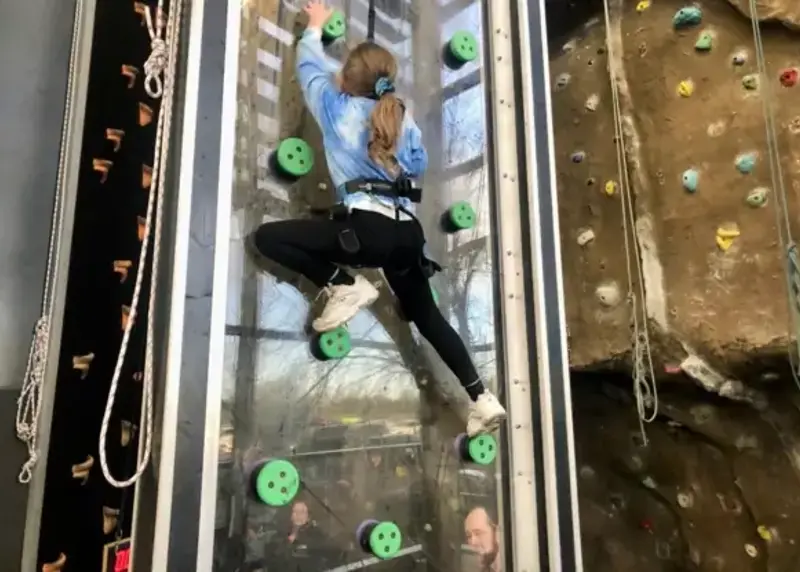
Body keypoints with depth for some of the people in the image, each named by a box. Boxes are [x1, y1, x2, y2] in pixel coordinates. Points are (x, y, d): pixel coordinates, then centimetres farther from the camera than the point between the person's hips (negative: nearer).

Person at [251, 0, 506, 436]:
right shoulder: (403, 119, 15)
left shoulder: (336, 108, 6)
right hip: (406, 231, 7)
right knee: (426, 317, 19)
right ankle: (482, 398, 17)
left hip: (366, 228, -6)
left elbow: (310, 66, 24)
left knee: (266, 237, 1)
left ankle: (345, 287, -5)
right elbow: (419, 164, 27)